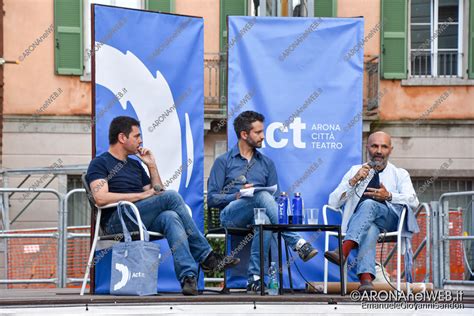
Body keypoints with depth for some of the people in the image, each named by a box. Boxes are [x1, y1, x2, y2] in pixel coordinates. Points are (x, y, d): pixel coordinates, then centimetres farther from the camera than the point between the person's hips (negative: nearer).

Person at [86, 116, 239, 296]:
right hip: (117, 222, -6)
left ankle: (188, 276, -47)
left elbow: (157, 193, 28)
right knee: (171, 196, -23)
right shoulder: (100, 163, 6)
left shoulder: (135, 165, 28)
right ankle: (206, 256, -17)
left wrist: (152, 167, 17)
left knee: (170, 217, -30)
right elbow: (101, 198, -12)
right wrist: (141, 195, -11)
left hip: (143, 222, 6)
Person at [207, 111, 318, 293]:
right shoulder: (224, 161, 13)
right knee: (263, 196, -36)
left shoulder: (267, 163, 24)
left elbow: (275, 197, 19)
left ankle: (255, 279, -42)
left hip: (257, 214, 3)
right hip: (231, 215, -3)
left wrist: (277, 200, -5)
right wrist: (238, 196, -12)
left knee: (265, 220, -39)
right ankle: (297, 243, -43)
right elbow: (212, 198, 3)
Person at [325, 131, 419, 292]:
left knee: (369, 204, -35)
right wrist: (354, 181, -1)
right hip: (358, 222, 1)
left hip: (390, 218, 0)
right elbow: (333, 203, 14)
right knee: (370, 229, -39)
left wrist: (389, 196, -16)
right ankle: (366, 278, -60)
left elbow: (413, 201, 3)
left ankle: (344, 250, -55)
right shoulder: (355, 171, 26)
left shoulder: (400, 174, 23)